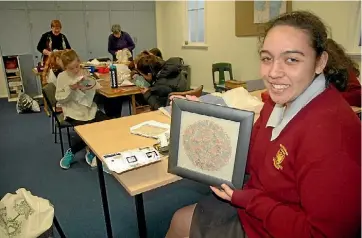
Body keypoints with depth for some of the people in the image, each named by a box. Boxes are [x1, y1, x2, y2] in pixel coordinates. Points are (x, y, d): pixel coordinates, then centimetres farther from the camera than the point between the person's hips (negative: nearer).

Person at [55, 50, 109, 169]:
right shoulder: (62, 77, -3)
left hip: (90, 108, 4)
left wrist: (92, 85, -13)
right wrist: (70, 89, -19)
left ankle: (92, 152, 3)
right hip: (74, 112, -4)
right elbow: (59, 99, -6)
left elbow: (97, 91, 8)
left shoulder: (85, 73, 7)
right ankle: (71, 152, 3)